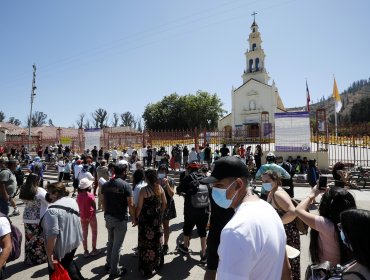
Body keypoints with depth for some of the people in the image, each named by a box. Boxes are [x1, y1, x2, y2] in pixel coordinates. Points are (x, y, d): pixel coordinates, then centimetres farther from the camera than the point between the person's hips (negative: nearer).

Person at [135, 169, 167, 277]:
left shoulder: (144, 190, -18)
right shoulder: (160, 188, -5)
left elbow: (139, 207, -14)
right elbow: (164, 203, 2)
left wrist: (136, 217, 1)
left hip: (146, 219, -4)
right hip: (156, 219, 4)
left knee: (146, 242, 10)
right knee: (156, 241, 20)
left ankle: (147, 269, 23)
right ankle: (157, 263, 37)